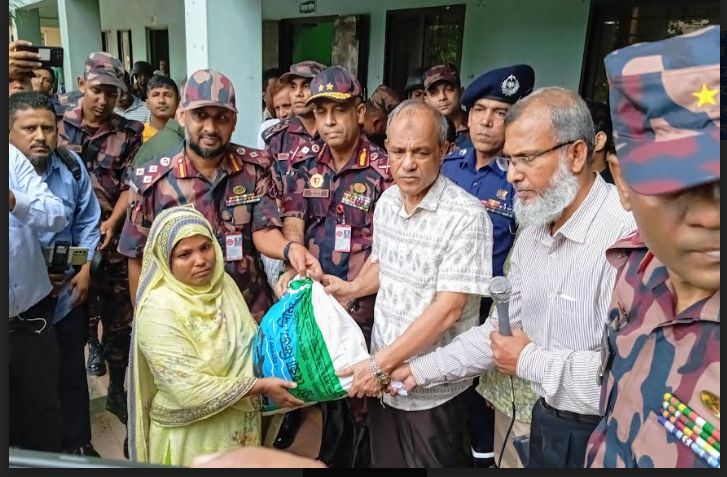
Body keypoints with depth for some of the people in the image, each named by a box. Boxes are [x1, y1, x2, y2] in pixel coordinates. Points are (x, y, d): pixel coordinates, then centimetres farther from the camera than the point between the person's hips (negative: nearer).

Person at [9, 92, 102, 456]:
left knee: (72, 373, 16)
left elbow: (87, 223, 3)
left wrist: (86, 270, -6)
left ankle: (78, 445, 35)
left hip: (68, 292, 3)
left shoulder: (72, 167, -4)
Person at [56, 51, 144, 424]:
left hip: (112, 240, 0)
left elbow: (131, 186, -4)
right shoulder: (58, 122, 3)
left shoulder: (129, 134, 0)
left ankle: (117, 391, 26)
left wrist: (112, 223, -18)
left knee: (118, 320, 8)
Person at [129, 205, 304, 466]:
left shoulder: (223, 282, -3)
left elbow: (250, 342, 4)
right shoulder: (158, 309, -23)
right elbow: (189, 390, -24)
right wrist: (260, 387, -23)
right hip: (189, 434, -6)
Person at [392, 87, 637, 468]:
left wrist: (530, 362, -18)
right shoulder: (532, 232, 3)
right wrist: (422, 369, 5)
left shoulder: (627, 231, -27)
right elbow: (504, 326, 9)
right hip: (547, 422, 7)